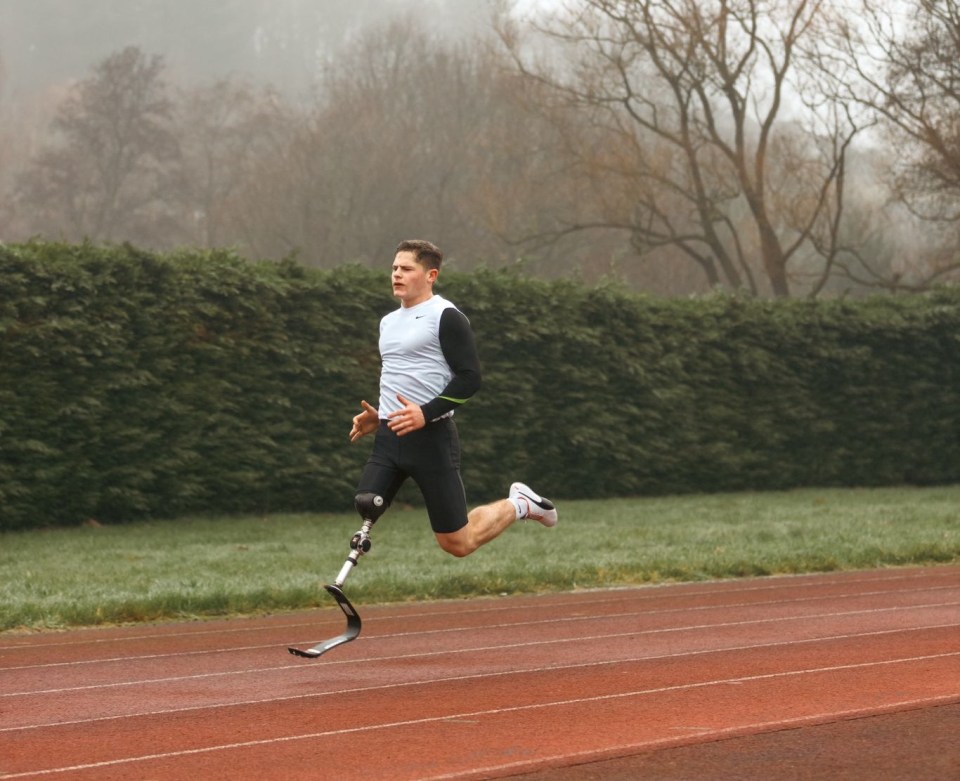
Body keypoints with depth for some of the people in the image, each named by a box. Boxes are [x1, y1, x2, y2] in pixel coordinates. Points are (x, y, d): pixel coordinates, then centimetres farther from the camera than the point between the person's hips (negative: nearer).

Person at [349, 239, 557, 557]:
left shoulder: (446, 317, -8)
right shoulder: (388, 321, 18)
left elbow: (469, 378, -14)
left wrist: (426, 413, -24)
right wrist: (379, 416, 14)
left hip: (430, 436, -7)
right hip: (388, 437, 7)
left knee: (458, 544, 0)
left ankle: (518, 505, 24)